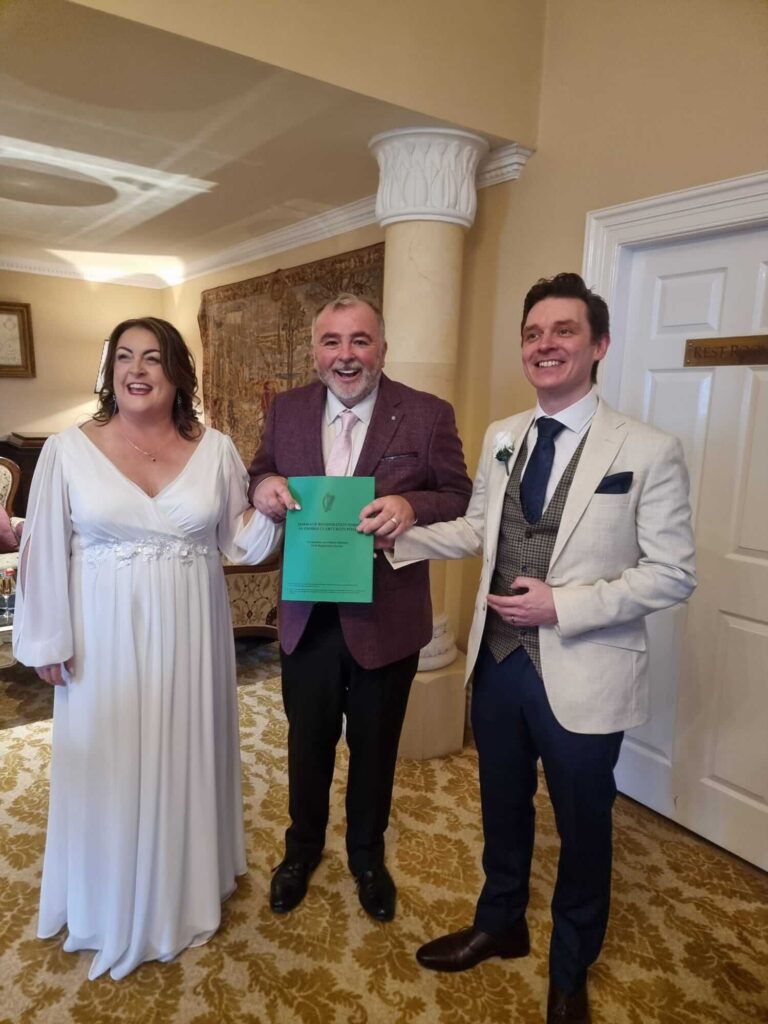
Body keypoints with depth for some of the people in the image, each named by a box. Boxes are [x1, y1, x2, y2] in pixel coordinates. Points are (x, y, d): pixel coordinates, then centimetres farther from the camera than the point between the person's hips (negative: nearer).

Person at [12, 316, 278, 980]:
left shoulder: (216, 450, -1)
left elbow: (240, 543, 5)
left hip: (189, 639, 2)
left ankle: (187, 891, 42)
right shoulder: (67, 451, -5)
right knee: (111, 768, 13)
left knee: (186, 760, 16)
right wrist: (48, 641, -2)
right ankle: (114, 907, 39)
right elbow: (45, 552, -2)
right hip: (106, 641, -1)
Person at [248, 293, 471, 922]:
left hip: (386, 618, -2)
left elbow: (462, 499, -6)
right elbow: (262, 476, 10)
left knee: (375, 747, 19)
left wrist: (413, 506, -27)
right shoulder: (287, 411, 0)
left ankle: (367, 856, 48)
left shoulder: (428, 415, -9)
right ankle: (303, 848, 50)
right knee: (308, 743, 21)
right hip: (307, 616, 2)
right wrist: (262, 486, -14)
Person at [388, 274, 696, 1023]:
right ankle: (499, 924, 54)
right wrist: (396, 536, -2)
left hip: (582, 674, -4)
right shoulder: (501, 437, 2)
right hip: (498, 659, 5)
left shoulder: (649, 451, -14)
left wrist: (564, 606, -22)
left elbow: (672, 574, -13)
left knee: (582, 828, 18)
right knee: (502, 807, 24)